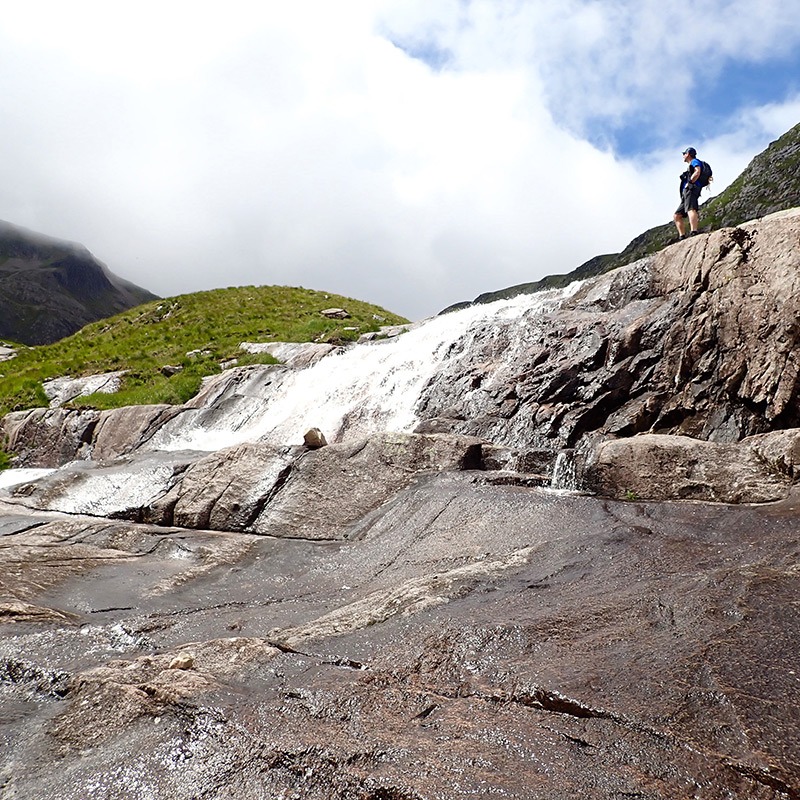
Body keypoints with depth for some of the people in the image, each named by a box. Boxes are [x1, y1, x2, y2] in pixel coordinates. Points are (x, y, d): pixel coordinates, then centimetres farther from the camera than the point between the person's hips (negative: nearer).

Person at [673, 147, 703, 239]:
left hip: (691, 189, -10)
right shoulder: (690, 167, 37)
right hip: (685, 193, 10)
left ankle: (694, 232, -51)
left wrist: (689, 183, -12)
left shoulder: (695, 161, 11)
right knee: (677, 216, 7)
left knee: (690, 209, -31)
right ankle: (682, 237, -4)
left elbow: (697, 172, -9)